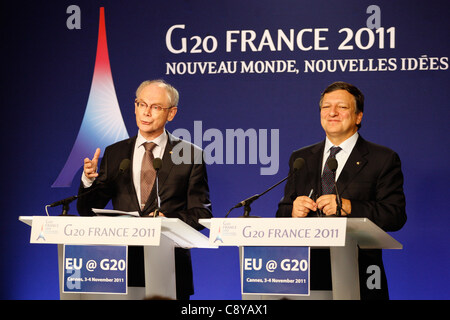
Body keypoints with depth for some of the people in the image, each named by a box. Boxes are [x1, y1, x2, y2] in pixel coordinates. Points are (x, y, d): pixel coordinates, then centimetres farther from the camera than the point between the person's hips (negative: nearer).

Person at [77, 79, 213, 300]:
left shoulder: (190, 155, 5)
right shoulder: (114, 153, 12)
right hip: (122, 266, 2)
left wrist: (169, 220, -17)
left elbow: (202, 213, 1)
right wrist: (88, 180, -10)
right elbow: (88, 211, 10)